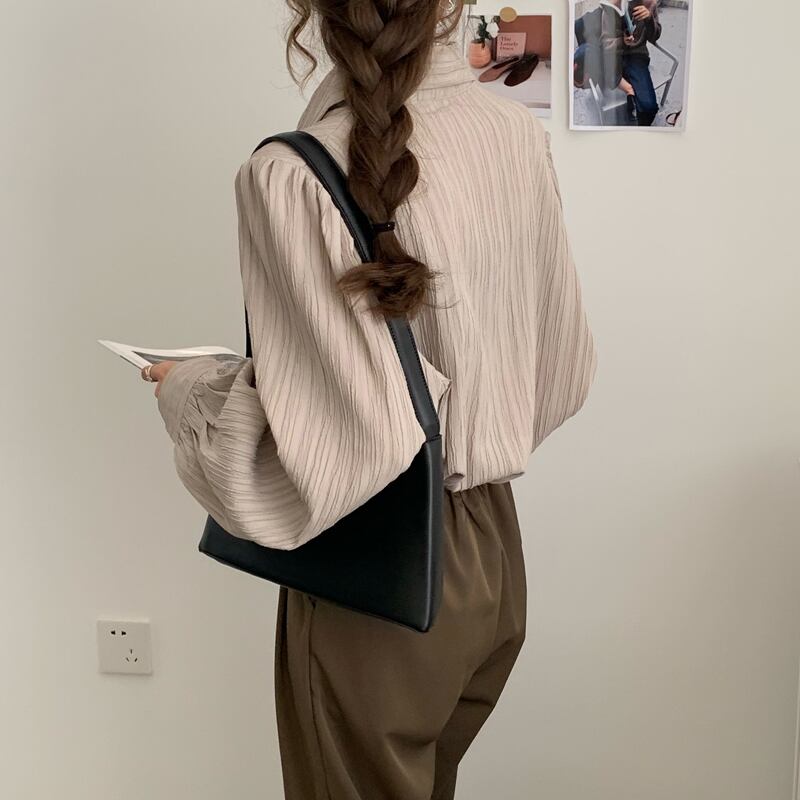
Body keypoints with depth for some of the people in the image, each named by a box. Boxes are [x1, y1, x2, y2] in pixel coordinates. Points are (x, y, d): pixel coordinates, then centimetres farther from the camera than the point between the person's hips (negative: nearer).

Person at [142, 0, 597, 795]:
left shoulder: (290, 177, -22)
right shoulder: (518, 132, -4)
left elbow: (339, 447, -25)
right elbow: (562, 368, 4)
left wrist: (189, 392, -8)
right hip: (495, 557, 6)